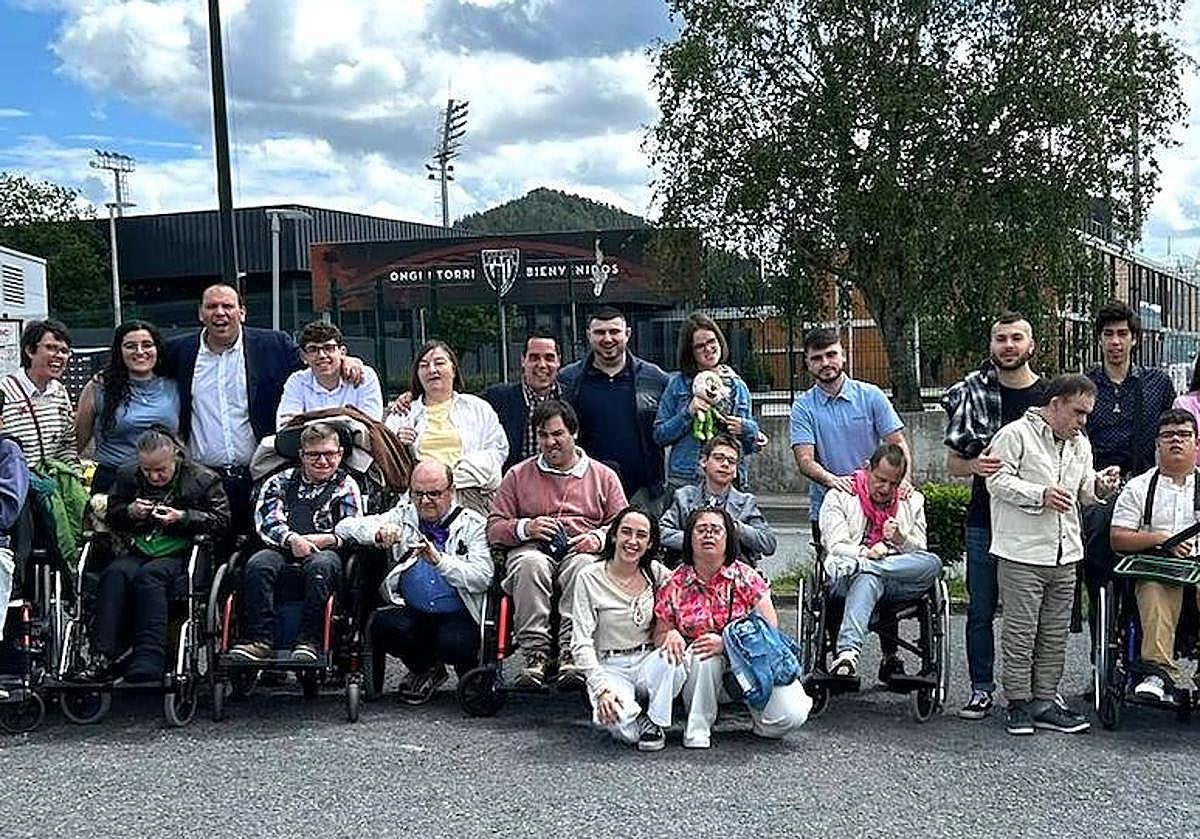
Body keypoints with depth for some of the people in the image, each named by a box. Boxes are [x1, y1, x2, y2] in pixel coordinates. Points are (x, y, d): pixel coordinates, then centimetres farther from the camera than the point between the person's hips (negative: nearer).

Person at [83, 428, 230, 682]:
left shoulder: (201, 479, 3)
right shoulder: (127, 476, 15)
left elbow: (222, 521, 2)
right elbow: (110, 516, 22)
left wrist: (183, 518, -11)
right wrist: (129, 512, -1)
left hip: (179, 554, -4)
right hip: (137, 553, 4)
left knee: (149, 575, -36)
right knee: (115, 574, -31)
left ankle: (148, 659, -44)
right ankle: (106, 656, -37)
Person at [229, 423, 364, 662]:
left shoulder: (346, 486, 15)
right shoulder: (280, 482, 20)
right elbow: (267, 521, 4)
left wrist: (326, 539, -15)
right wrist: (291, 539, -16)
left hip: (325, 551, -2)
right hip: (282, 550, 2)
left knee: (320, 566, -37)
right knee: (257, 565, -29)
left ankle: (309, 641, -36)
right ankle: (260, 638, -31)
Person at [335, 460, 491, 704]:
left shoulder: (473, 525, 1)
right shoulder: (402, 517, 10)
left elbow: (482, 578, -13)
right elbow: (344, 527, 3)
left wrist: (439, 560, -26)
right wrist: (377, 534, -18)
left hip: (460, 617, -3)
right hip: (414, 613, 3)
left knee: (453, 642, -33)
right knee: (383, 626, -27)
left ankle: (469, 674, 7)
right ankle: (425, 669, 7)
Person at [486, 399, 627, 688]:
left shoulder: (604, 476, 19)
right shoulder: (518, 475, 20)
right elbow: (494, 528, 14)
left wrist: (598, 538, -8)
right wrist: (525, 528, -6)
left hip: (580, 550, 0)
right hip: (532, 548, 0)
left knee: (583, 567, -37)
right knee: (531, 564, -37)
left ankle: (571, 655, -43)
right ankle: (535, 654, -37)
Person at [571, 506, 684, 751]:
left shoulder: (655, 572, 4)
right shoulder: (590, 578, -6)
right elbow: (582, 643, -9)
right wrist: (601, 689, -21)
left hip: (649, 662, 3)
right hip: (609, 668, -3)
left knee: (668, 658, -34)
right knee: (624, 726, -34)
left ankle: (655, 724, -9)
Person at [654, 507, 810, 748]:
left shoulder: (746, 577, -4)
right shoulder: (675, 585, -1)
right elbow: (660, 637, 8)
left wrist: (725, 642, -23)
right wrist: (671, 635, -17)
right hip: (698, 668, 1)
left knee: (790, 717, -23)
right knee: (703, 655, -37)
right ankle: (697, 728, -17)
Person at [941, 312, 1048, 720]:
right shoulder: (970, 394, 2)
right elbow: (952, 463, 5)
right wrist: (974, 465, -16)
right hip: (984, 521, 0)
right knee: (980, 611, 6)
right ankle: (982, 689, 16)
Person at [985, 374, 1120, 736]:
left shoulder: (1080, 444, 17)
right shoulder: (1015, 435, -6)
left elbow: (1084, 492, 21)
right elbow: (998, 481, -12)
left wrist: (1100, 485, -1)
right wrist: (1040, 494, -21)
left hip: (1065, 556, 7)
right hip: (1022, 553, -7)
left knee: (1054, 634, 10)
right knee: (1020, 632, -2)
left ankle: (1044, 702, 18)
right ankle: (1018, 703, 6)